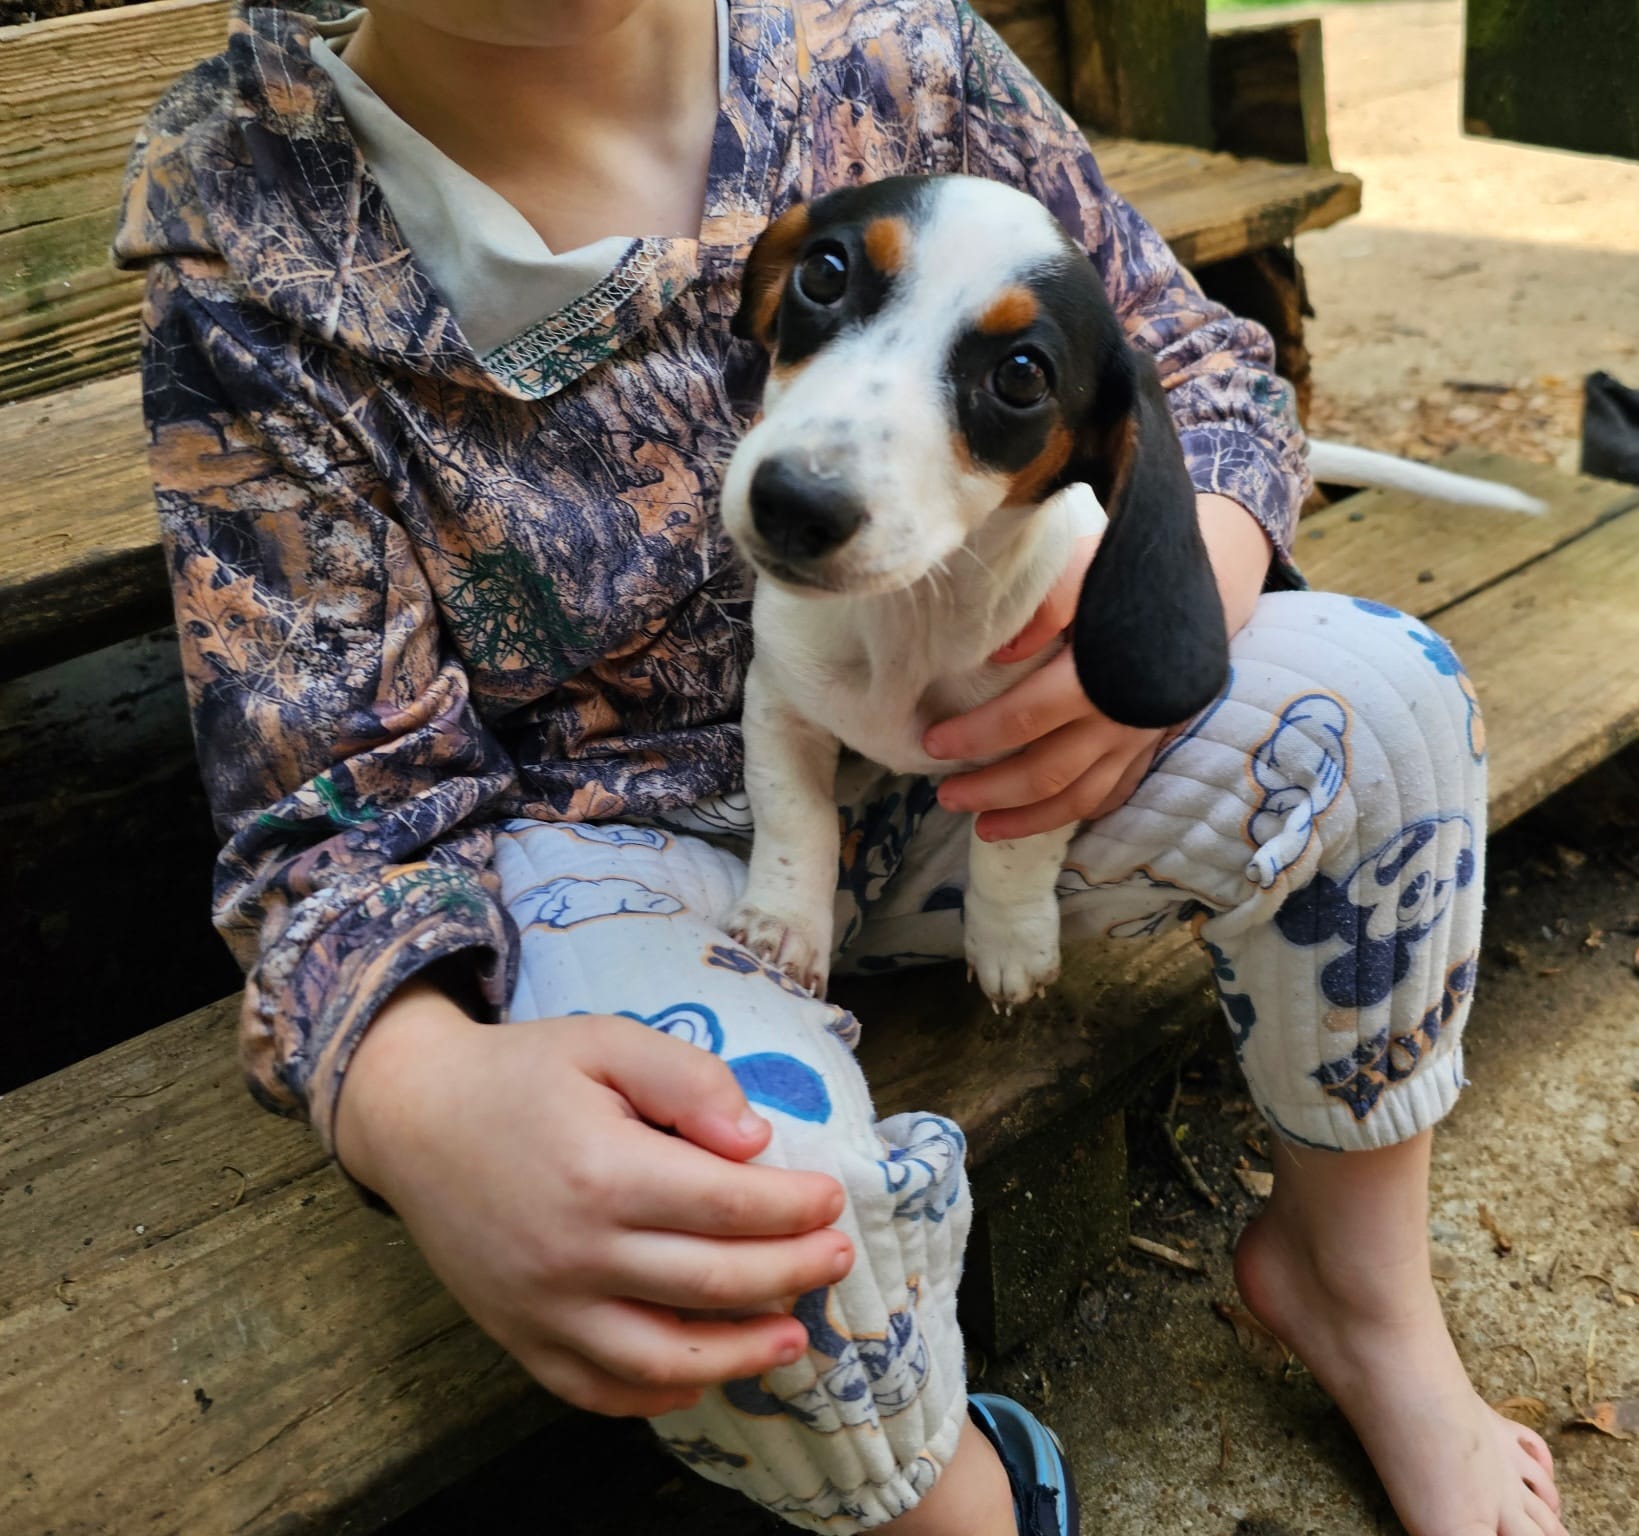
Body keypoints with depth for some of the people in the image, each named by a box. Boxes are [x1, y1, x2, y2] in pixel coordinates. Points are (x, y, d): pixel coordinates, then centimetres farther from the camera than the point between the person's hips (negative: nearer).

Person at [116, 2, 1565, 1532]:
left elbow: (1194, 368, 2)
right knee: (745, 1163, -35)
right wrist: (422, 1104, -42)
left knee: (1371, 695, -19)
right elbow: (339, 810, -18)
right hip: (607, 821, -3)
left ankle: (1356, 1284, 5)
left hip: (939, 743, 4)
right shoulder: (247, 245, -17)